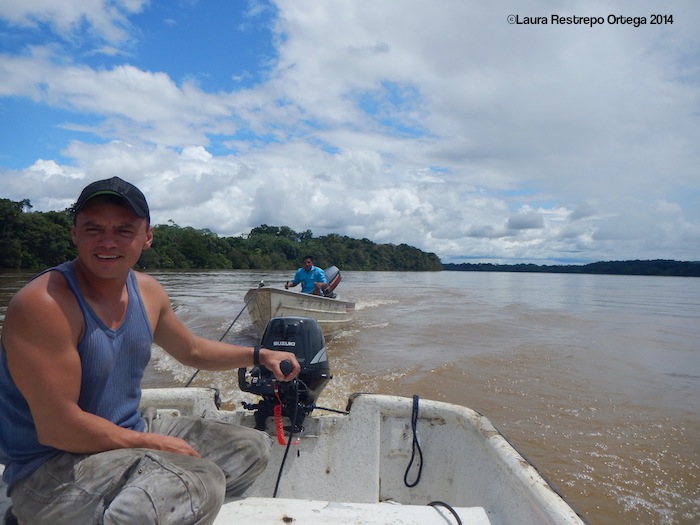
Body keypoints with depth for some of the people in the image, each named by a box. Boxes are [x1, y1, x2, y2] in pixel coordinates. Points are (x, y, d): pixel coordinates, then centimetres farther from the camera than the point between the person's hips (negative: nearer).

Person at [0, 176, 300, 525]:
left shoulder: (148, 292, 1)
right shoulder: (44, 303, -22)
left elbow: (193, 350, 17)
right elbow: (57, 428, -23)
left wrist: (259, 355, 8)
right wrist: (153, 444, -16)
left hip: (132, 432, 8)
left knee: (253, 448, 11)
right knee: (201, 482, -32)